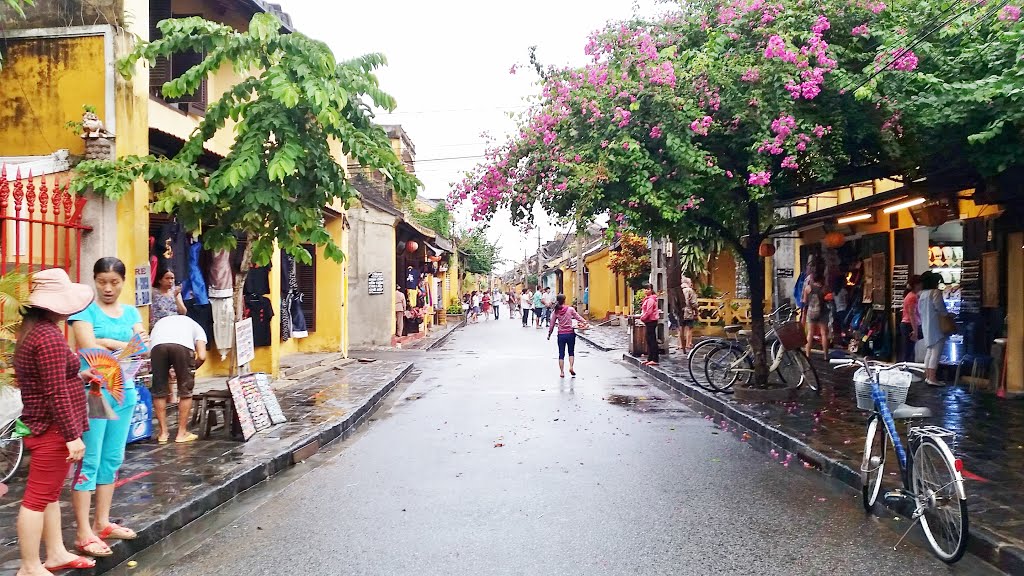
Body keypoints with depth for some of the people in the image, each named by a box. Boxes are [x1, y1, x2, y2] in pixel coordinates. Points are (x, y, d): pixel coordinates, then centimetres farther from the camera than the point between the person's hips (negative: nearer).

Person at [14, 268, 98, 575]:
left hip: (46, 426, 11)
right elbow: (56, 394, -24)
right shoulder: (49, 335, -21)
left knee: (50, 493, 18)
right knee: (38, 497, 0)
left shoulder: (33, 329, 10)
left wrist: (80, 377, 21)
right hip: (53, 429, -11)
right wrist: (73, 436, -21)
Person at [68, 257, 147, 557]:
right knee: (89, 461, -3)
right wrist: (127, 346, -9)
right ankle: (84, 534, 3)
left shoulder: (131, 313, 11)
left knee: (113, 459, 11)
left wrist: (106, 342, -14)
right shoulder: (85, 309, -4)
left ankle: (102, 523, 23)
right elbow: (89, 349, -15)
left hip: (125, 390, 5)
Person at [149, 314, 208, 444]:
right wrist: (191, 369, 32)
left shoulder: (160, 323, 41)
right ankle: (182, 433, 20)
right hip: (183, 345, -2)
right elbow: (202, 357, 14)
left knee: (159, 391, 18)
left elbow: (149, 353, 27)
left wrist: (168, 374, 35)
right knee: (185, 391, 15)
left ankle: (163, 433, 26)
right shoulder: (197, 327, 33)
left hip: (157, 344, 2)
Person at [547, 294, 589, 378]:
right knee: (571, 352, 16)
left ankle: (562, 372, 8)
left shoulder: (555, 312, -1)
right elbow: (578, 317, -5)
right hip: (570, 333, -1)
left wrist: (549, 334, 15)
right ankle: (571, 367, -2)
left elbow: (552, 324, 5)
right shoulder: (570, 309, -7)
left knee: (561, 354, 9)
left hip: (561, 335, 1)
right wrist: (585, 322, 6)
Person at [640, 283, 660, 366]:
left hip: (651, 321, -11)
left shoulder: (651, 299, -15)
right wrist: (643, 317, 11)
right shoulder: (647, 299, 17)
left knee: (652, 340, -9)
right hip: (649, 321, 11)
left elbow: (649, 311, -20)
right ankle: (650, 359, 20)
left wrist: (642, 318, -10)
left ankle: (654, 360, -8)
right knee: (649, 340, 14)